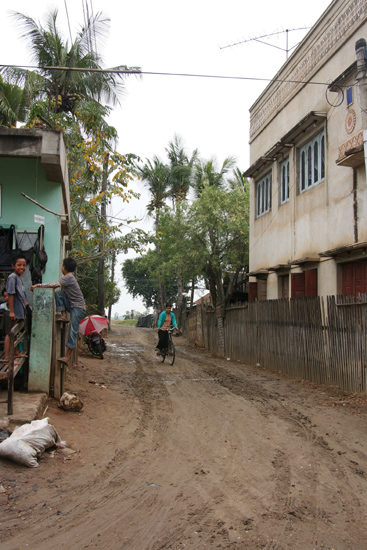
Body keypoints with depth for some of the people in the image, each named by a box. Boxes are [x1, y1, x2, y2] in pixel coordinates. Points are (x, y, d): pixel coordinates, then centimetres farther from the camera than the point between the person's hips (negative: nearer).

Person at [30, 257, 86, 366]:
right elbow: (57, 287, 17)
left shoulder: (69, 277, -14)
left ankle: (67, 358, -17)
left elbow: (55, 285, -25)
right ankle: (64, 315, -7)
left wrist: (38, 285, -22)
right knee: (58, 293, -9)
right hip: (71, 305, 9)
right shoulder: (67, 277, 16)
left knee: (72, 331, -15)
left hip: (78, 307, -9)